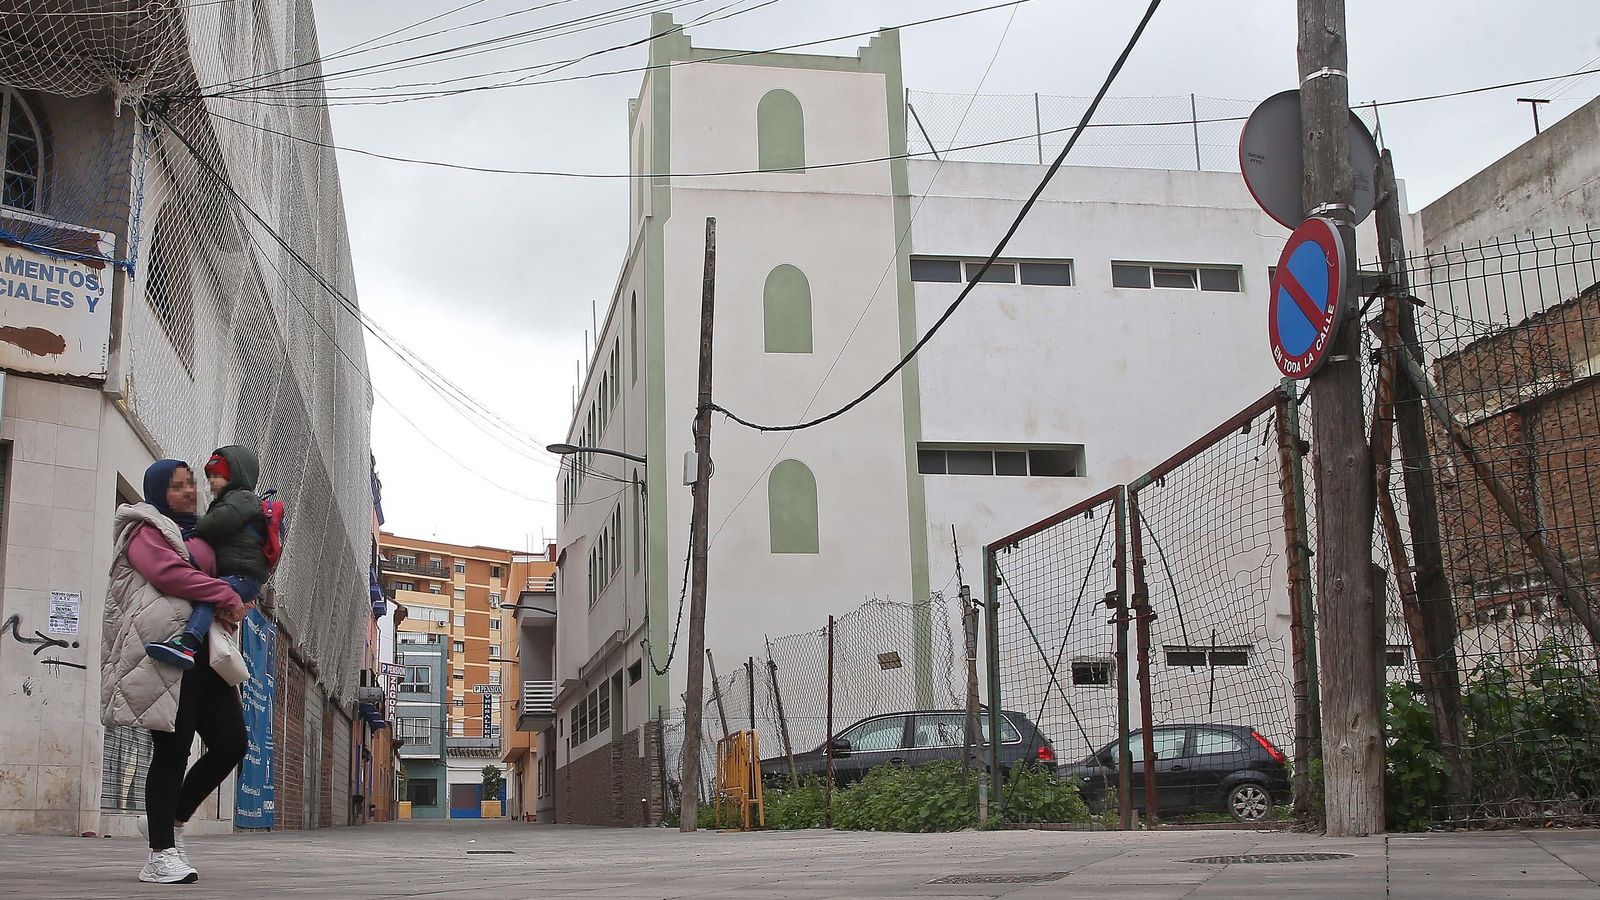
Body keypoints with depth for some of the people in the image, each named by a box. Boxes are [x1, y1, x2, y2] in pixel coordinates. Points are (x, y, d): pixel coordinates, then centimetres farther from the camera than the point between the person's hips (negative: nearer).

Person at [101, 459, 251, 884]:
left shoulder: (198, 534, 28)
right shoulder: (146, 530, 3)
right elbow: (168, 573, -14)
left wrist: (231, 607, 12)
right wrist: (226, 595, -11)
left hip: (202, 654, 8)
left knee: (230, 743, 1)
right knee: (172, 750, -9)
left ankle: (171, 821, 18)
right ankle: (161, 855, -4)